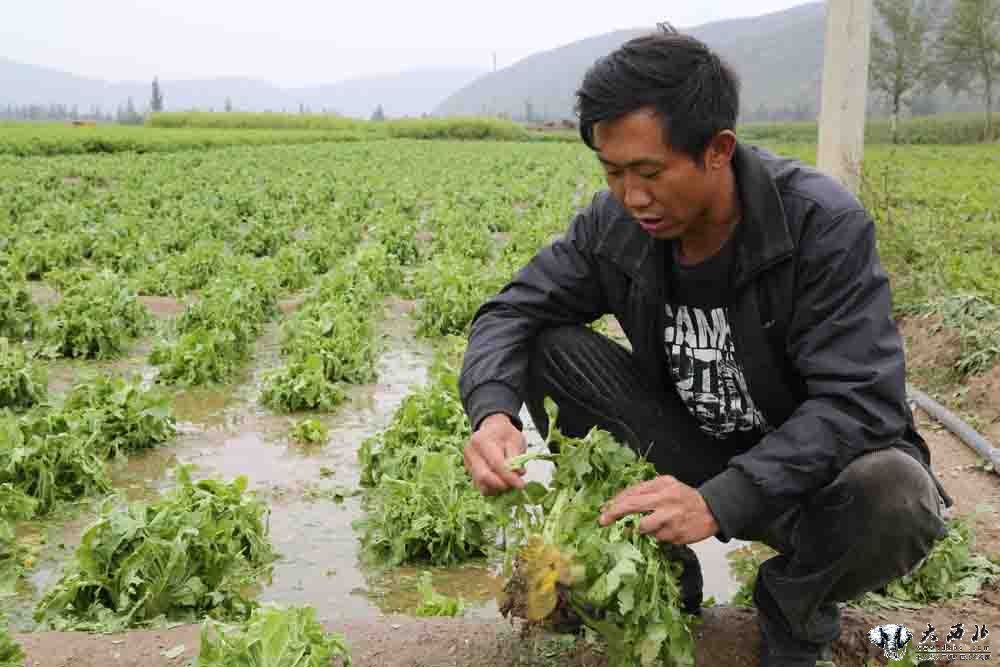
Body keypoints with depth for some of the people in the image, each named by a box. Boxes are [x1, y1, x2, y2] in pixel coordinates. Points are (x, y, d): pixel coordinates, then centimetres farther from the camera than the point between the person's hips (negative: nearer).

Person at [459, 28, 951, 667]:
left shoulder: (825, 224, -25)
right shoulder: (616, 222, -12)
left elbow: (860, 401, -30)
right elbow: (512, 313, -8)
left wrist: (719, 501, -41)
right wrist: (492, 411, -30)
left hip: (816, 464, -3)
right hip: (691, 458, 3)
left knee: (895, 495, -37)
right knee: (553, 349, -16)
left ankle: (795, 608, 0)